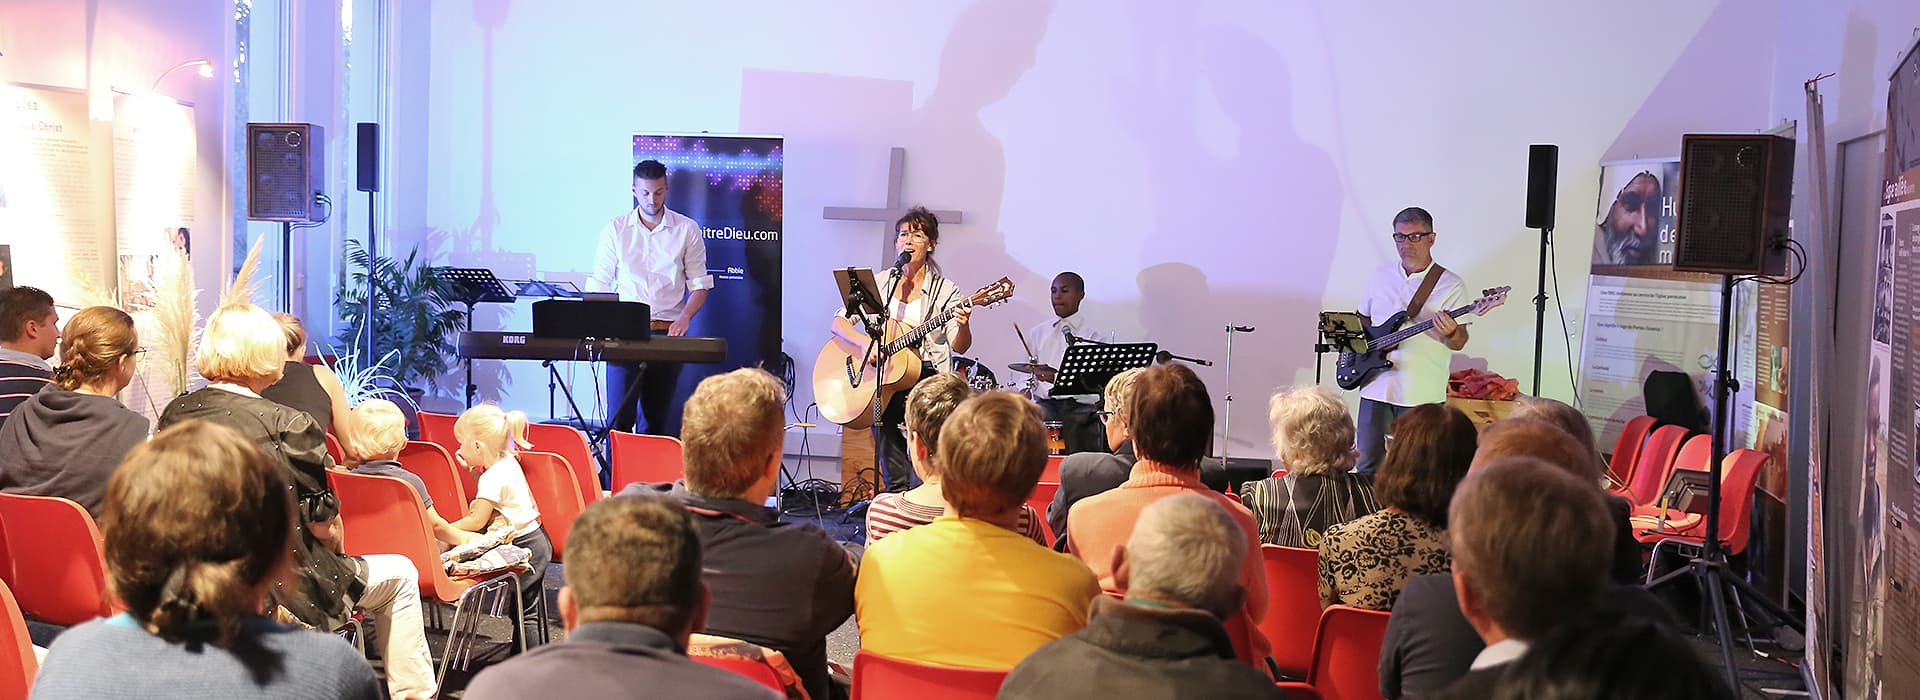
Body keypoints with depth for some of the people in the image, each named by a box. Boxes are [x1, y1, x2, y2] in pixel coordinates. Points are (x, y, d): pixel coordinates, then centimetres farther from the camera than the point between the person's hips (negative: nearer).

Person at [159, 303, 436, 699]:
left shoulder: (174, 414, -2)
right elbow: (322, 526, -12)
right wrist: (338, 540, 10)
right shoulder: (287, 425, -19)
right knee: (399, 576, 17)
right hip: (280, 592, -7)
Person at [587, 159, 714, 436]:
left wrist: (685, 318, -12)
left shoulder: (687, 230, 5)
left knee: (658, 418, 4)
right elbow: (599, 285, 7)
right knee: (619, 417, -7)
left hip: (668, 332, 0)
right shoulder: (615, 229, 6)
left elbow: (699, 285, 6)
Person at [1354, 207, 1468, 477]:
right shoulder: (1380, 276, 11)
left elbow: (1460, 342, -5)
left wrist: (1450, 334, -27)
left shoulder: (1451, 285, -3)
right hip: (1376, 386, 4)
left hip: (1421, 394, -4)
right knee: (1367, 467, 7)